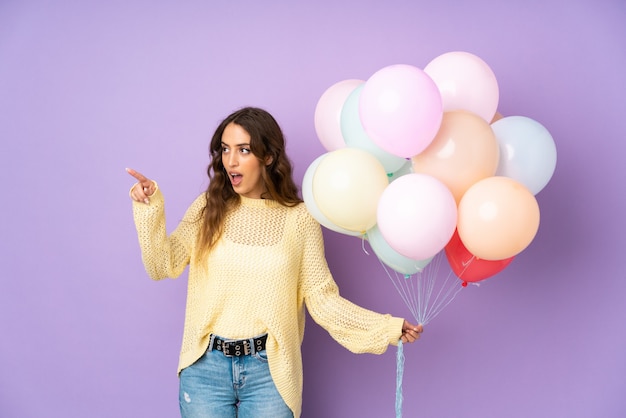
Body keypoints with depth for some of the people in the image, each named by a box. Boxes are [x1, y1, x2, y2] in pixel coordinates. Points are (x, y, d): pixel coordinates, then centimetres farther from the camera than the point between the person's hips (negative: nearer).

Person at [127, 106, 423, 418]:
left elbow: (321, 296, -3)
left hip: (269, 369, -1)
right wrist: (150, 208, -14)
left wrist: (387, 328, -11)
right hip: (205, 366, 1)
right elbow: (163, 266, -2)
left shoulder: (299, 218, -3)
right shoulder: (209, 208, 2)